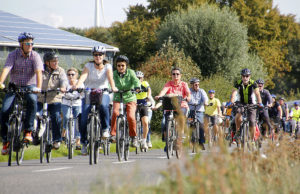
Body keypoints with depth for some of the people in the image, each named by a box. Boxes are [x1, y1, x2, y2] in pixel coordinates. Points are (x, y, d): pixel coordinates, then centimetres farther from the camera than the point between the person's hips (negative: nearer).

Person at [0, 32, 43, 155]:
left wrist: (38, 87, -38)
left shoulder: (35, 56, -8)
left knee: (32, 100, -35)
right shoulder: (13, 55, -7)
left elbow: (38, 72, -21)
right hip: (14, 86, 1)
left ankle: (28, 131, -25)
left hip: (29, 86, -1)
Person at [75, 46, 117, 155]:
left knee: (103, 105, -37)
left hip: (103, 94, -1)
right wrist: (77, 85, -39)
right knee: (84, 119, -15)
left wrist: (113, 87, -39)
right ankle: (84, 143, 4)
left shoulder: (107, 67, 2)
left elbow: (110, 77, -17)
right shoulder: (89, 66, 1)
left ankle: (105, 129, -16)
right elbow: (83, 76, -17)